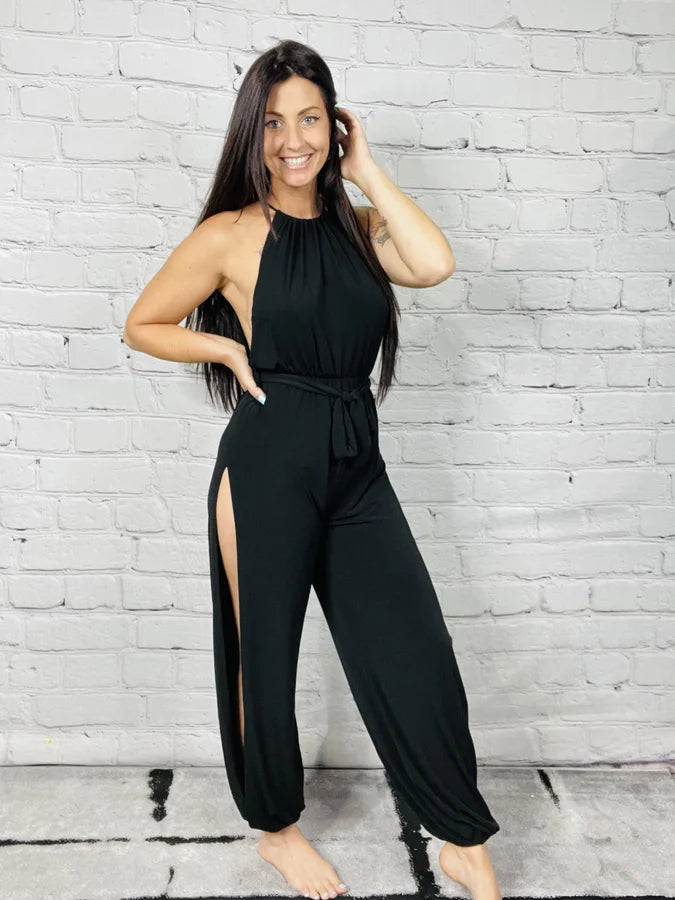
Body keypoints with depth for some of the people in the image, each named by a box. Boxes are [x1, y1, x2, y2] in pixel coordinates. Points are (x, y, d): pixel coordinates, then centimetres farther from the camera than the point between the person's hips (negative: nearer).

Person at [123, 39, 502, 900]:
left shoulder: (357, 225, 9)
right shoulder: (231, 234, -1)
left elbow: (434, 264, -12)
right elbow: (142, 325, 7)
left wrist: (367, 170, -2)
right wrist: (230, 349, -5)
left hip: (356, 466, 4)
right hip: (268, 465, -3)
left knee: (415, 654, 5)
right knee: (263, 658, 12)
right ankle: (276, 827, 39)